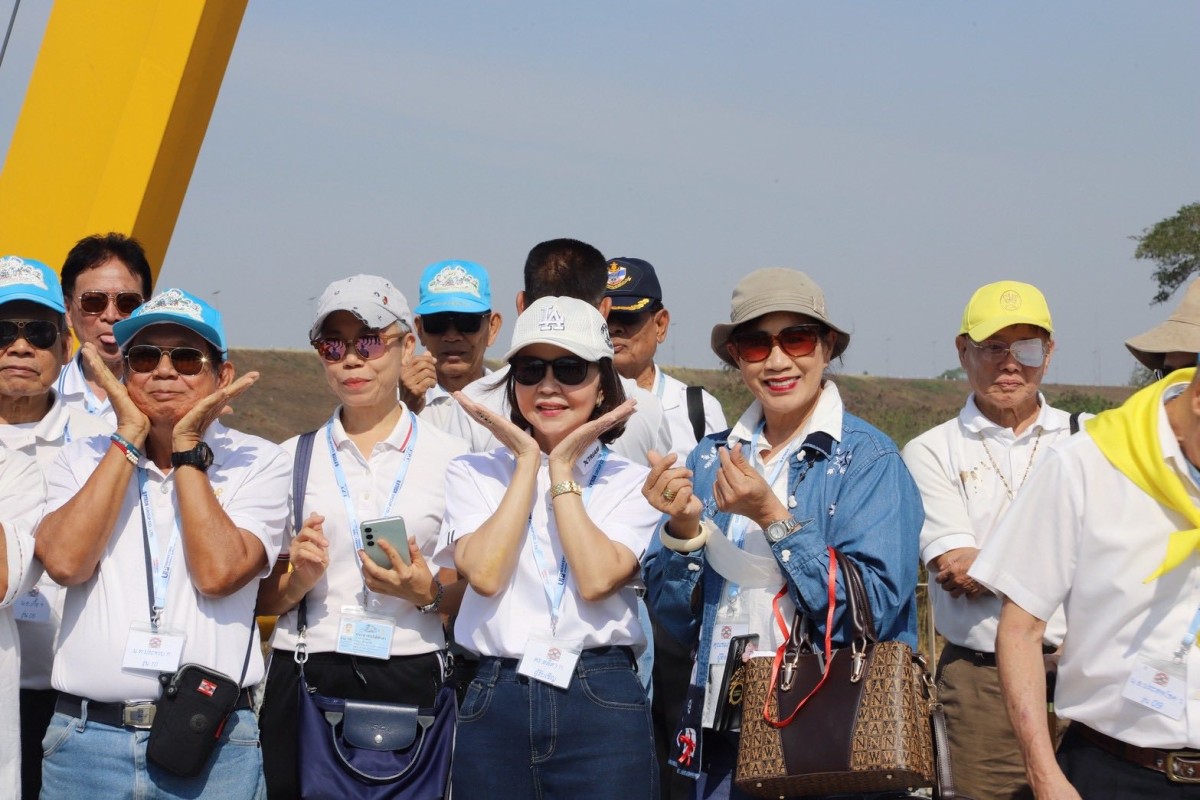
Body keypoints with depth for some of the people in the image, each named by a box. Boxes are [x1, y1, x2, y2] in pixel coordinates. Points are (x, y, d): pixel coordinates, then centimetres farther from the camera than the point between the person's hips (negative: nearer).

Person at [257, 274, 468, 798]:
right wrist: (299, 579, -9)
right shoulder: (292, 458, 8)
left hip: (411, 677, -1)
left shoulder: (450, 457, 3)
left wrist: (428, 593, -12)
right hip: (305, 678, 1)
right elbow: (263, 599, 11)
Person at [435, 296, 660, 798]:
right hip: (494, 705, 1)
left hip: (602, 704, -1)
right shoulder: (472, 474, 7)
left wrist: (563, 468, -5)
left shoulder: (630, 483, 5)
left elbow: (597, 580, -13)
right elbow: (484, 574, -10)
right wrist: (527, 462, -3)